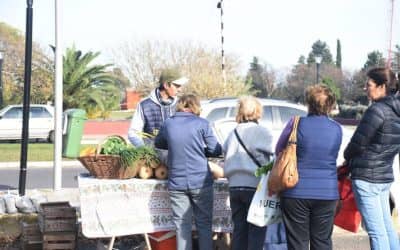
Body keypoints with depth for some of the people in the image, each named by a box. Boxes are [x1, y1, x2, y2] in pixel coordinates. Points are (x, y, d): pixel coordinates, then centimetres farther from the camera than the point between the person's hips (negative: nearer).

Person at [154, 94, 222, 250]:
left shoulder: (168, 124, 5)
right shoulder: (202, 124, -3)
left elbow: (158, 144, 22)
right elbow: (216, 150, 0)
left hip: (176, 183, 2)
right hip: (200, 182, -2)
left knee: (182, 225, 7)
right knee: (204, 224, 9)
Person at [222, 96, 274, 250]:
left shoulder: (233, 133, 13)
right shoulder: (262, 132, -5)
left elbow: (226, 154, 13)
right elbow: (263, 158, -10)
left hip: (234, 185, 6)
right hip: (254, 185, -5)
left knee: (239, 229, 11)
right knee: (257, 230, 0)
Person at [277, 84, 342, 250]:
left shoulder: (296, 124, -9)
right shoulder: (336, 129, 1)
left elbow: (279, 151, 4)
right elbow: (333, 158, 11)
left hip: (296, 193, -2)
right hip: (327, 193, 3)